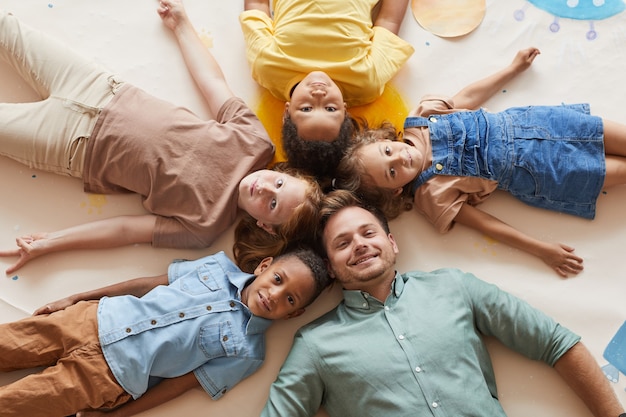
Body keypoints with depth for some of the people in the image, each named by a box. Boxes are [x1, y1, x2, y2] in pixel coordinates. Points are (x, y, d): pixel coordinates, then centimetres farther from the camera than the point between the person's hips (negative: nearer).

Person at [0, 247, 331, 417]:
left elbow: (185, 381, -7)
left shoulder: (247, 351, -8)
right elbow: (150, 283, 6)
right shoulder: (220, 265, 1)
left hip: (106, 374, -3)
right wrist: (75, 298, 9)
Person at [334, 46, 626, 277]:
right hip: (532, 172, -3)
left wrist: (515, 68, 11)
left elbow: (466, 98, 5)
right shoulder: (432, 195, -18)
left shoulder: (417, 119, -9)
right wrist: (542, 250, -14)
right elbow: (483, 223, -15)